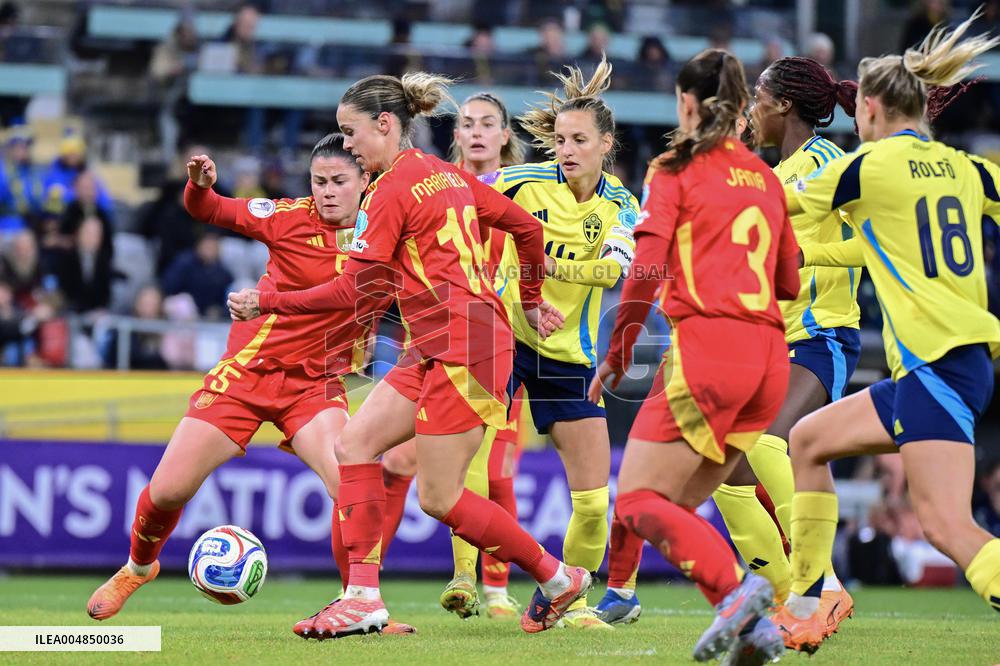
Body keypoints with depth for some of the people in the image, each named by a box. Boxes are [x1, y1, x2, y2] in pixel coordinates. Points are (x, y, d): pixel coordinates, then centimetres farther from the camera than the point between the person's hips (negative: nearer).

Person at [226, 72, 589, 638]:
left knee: (439, 497, -4)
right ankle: (364, 597, -2)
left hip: (463, 344, -10)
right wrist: (531, 299, 35)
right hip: (436, 349, 10)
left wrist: (265, 302, -9)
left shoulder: (392, 189, -12)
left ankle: (558, 578, 9)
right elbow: (527, 227, 21)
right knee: (355, 444, 3)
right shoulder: (448, 175, 14)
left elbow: (354, 292, -15)